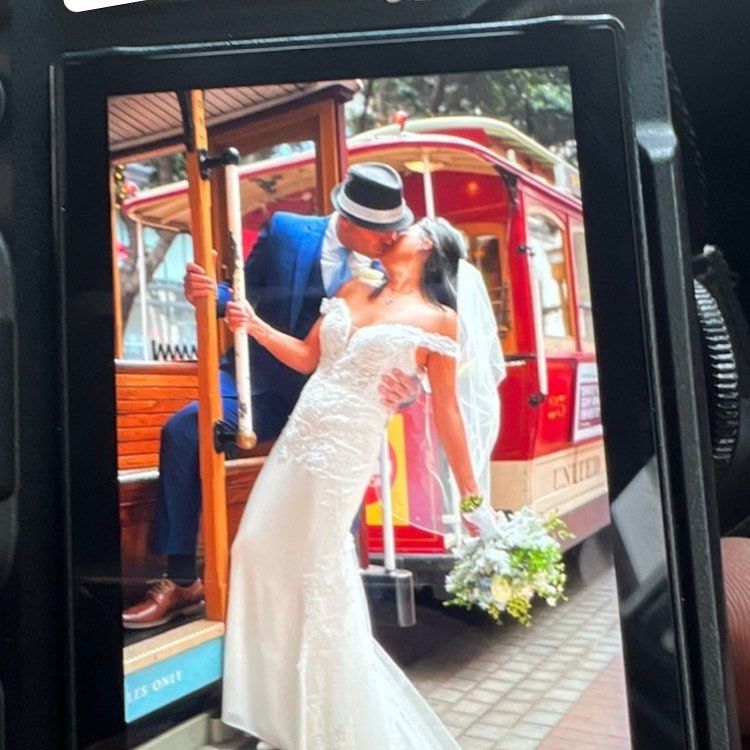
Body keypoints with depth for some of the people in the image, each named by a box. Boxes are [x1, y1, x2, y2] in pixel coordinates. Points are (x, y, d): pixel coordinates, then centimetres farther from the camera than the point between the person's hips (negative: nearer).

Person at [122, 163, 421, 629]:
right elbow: (247, 294, 2)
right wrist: (211, 294, -21)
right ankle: (182, 582, -9)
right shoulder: (286, 231, -4)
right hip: (261, 381, 1)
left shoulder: (384, 275, -4)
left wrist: (404, 389, -28)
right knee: (183, 431, -21)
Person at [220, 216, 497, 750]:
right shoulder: (353, 291, 13)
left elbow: (446, 409, -3)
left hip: (346, 449, -7)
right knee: (260, 547, 11)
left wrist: (470, 492, -2)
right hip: (299, 437, 7)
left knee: (320, 573, 0)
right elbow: (307, 358, 16)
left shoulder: (438, 319, -4)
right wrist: (255, 325, 2)